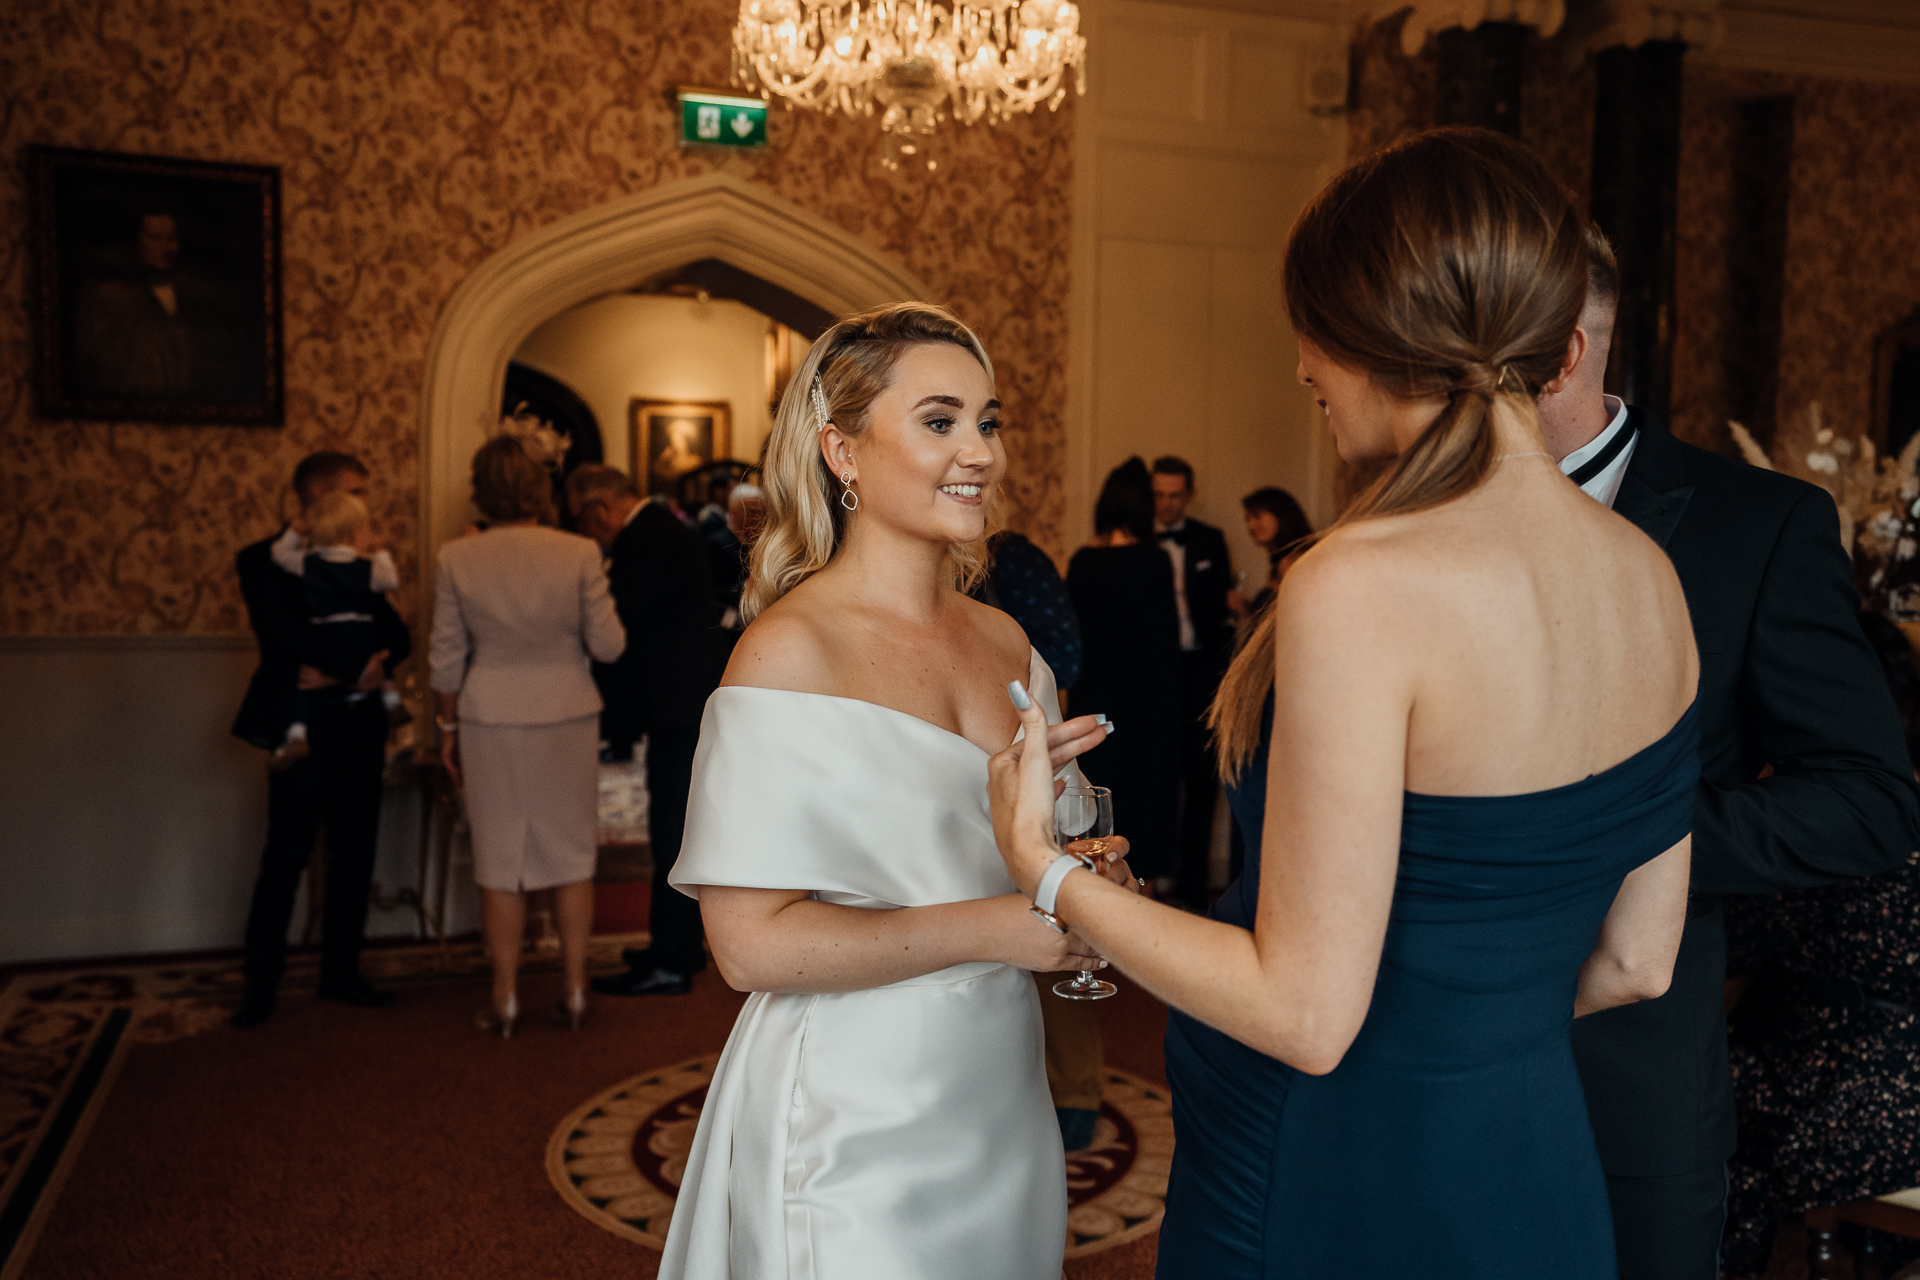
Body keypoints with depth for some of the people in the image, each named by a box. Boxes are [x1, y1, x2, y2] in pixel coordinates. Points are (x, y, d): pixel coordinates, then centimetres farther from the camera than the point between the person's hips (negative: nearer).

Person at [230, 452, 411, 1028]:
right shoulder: (263, 559, -3)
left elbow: (397, 635, 4)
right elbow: (286, 634, -19)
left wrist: (341, 671, -12)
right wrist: (360, 666, -17)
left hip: (359, 725, 6)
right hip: (301, 727, -5)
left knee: (355, 855, 10)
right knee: (284, 859, 0)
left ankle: (340, 972, 22)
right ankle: (261, 984, 13)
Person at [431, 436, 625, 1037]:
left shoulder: (455, 559, -5)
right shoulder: (578, 554, -10)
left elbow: (448, 657, 1)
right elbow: (608, 646, -7)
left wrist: (449, 726, 12)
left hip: (491, 722, 1)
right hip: (568, 718, 0)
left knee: (501, 859, 10)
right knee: (572, 854, 12)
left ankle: (505, 999, 17)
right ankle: (575, 991, 18)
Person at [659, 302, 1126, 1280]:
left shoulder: (1006, 641, 3)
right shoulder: (789, 649, -18)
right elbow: (751, 944, -21)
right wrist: (990, 928, -21)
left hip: (999, 1093, 7)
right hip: (852, 1121, -6)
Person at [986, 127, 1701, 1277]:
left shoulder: (1361, 588, -25)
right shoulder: (1650, 576, -3)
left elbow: (1306, 1014, -22)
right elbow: (1635, 963, 5)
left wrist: (1045, 867, -11)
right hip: (1542, 1181, 7)